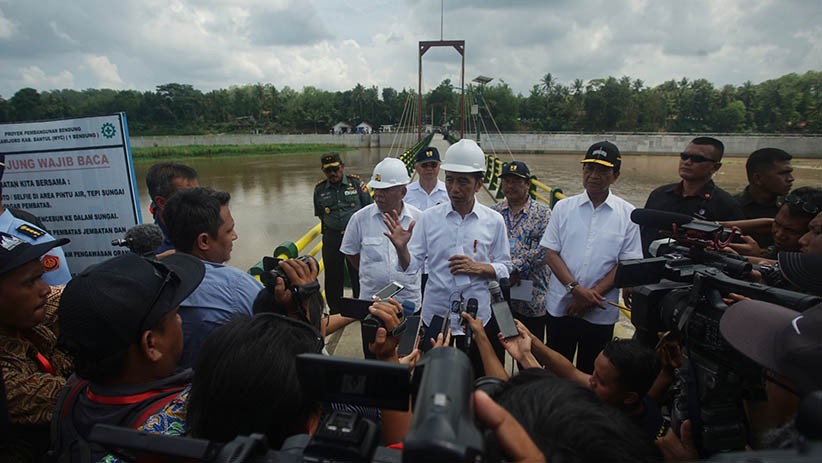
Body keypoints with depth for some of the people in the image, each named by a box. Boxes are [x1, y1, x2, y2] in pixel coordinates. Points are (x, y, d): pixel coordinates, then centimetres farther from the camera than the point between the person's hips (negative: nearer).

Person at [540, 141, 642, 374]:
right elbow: (551, 253, -2)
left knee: (590, 373, 14)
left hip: (601, 312, -1)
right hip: (560, 307, 1)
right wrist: (576, 289, -14)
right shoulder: (564, 207, 1)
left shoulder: (628, 214, -2)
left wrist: (592, 294, -13)